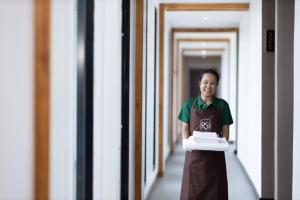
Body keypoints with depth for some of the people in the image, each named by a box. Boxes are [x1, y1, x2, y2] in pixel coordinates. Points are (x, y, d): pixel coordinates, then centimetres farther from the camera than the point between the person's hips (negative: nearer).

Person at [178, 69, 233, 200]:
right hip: (194, 154, 0)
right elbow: (185, 129, 4)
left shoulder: (222, 105, 5)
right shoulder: (189, 104, 4)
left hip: (215, 156, 1)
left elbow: (225, 130, 5)